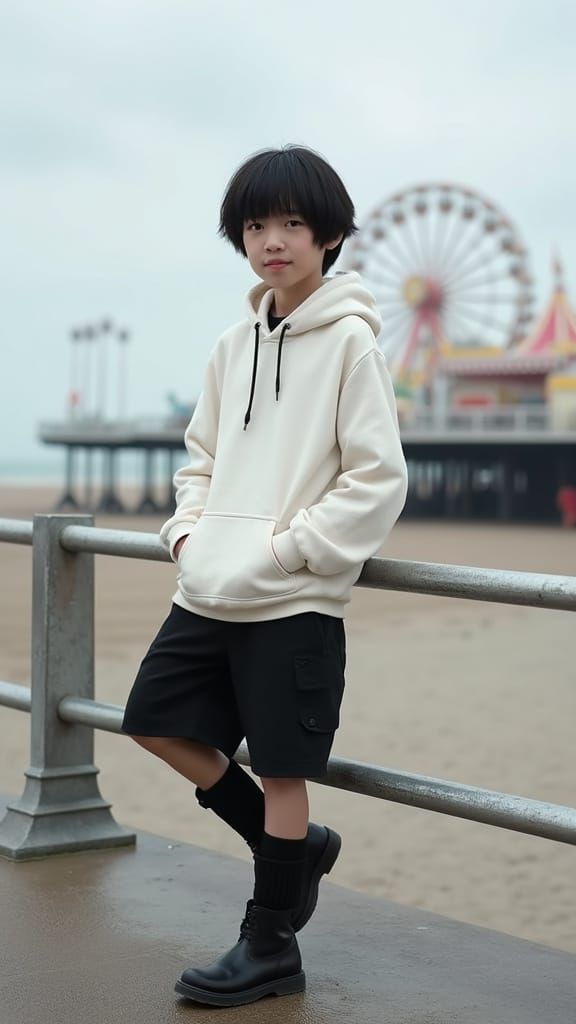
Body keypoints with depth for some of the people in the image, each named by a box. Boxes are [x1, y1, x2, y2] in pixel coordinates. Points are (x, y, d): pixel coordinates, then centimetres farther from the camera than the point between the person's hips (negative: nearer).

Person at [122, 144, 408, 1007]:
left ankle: (270, 946, 18)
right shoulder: (234, 343, 10)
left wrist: (283, 550, -17)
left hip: (295, 602, -7)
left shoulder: (350, 340, -9)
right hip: (210, 593, 7)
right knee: (158, 721, 11)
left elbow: (379, 480, -12)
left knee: (281, 770, 1)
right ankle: (295, 846, 27)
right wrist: (189, 529, 2)